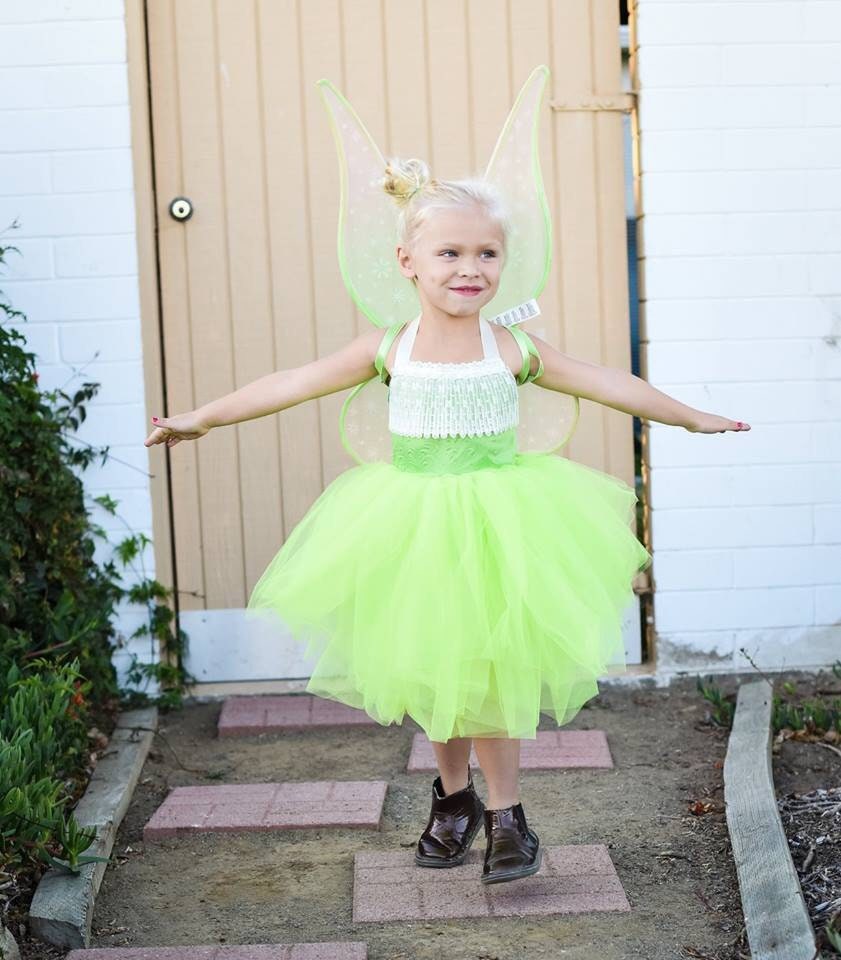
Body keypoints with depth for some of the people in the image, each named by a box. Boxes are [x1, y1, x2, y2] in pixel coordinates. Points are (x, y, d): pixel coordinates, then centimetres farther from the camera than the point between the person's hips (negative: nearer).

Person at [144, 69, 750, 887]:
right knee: (428, 666, 11)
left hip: (495, 522, -1)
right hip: (412, 524, 2)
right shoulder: (388, 350, -3)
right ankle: (452, 796, 31)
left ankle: (504, 811, 15)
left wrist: (691, 417, 9)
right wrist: (200, 418, 5)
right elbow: (292, 383, 1)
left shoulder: (513, 350, -5)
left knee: (491, 668, 0)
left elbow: (605, 384, 3)